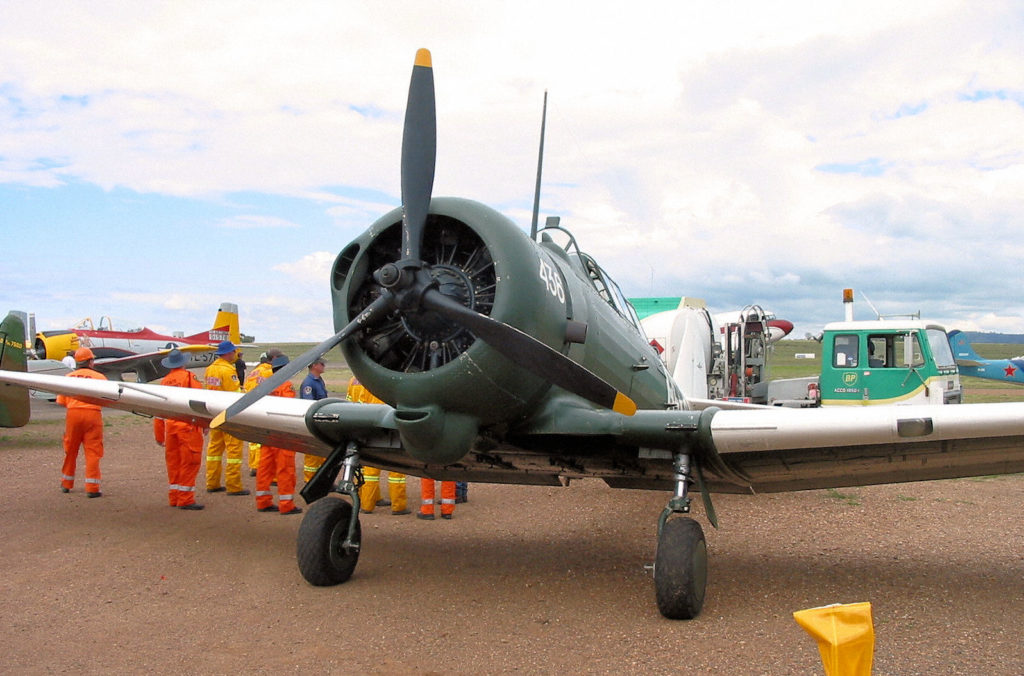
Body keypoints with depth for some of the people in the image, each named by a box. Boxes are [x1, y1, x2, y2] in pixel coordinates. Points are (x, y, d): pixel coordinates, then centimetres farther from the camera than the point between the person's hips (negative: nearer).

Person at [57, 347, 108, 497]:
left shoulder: (69, 377, 9)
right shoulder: (99, 377, 1)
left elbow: (61, 401, 5)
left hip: (73, 413, 3)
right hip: (92, 414, -3)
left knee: (70, 450, 17)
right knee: (92, 451, -1)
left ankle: (66, 484, 32)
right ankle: (92, 488, -5)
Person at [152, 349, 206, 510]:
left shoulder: (164, 381, 11)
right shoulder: (190, 377, -3)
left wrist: (159, 435, 20)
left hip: (170, 426, 5)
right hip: (188, 426, -5)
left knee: (173, 462, 14)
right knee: (189, 463, -1)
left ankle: (174, 497, 21)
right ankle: (185, 499, -1)